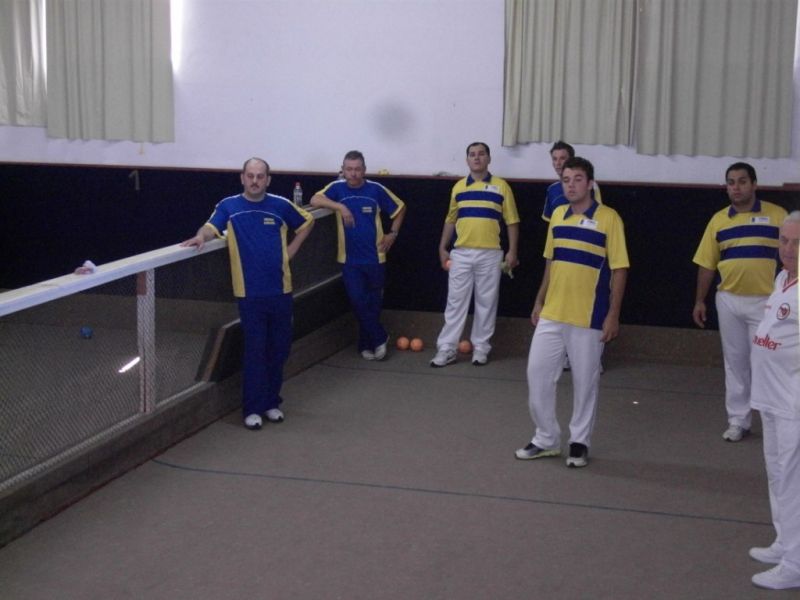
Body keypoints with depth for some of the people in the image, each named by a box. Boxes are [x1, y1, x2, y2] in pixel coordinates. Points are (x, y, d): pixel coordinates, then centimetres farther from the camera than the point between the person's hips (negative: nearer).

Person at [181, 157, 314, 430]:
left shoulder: (281, 205, 2)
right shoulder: (229, 206, -2)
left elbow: (307, 223, 18)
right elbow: (212, 227, -16)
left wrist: (291, 250, 8)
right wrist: (201, 236, -38)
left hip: (280, 290, 3)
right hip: (250, 293, -3)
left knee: (279, 349, 11)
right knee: (255, 351, -1)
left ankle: (271, 401, 26)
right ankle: (252, 408, 9)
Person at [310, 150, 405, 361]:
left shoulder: (376, 189, -4)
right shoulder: (337, 187, -3)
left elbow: (400, 208, 10)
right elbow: (315, 200, -19)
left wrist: (393, 233, 2)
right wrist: (340, 206, -29)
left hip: (374, 257, 0)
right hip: (350, 259, 0)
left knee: (373, 303, 9)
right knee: (358, 302, -4)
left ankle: (366, 343, 26)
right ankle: (380, 338, 13)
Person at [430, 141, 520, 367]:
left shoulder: (501, 187, 1)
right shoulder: (458, 187, 9)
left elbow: (512, 221, 1)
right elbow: (450, 220, 16)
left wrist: (512, 251, -5)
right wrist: (442, 248, 11)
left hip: (490, 255, -2)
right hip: (460, 254, 2)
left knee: (486, 303, 5)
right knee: (455, 301, 3)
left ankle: (481, 347, 15)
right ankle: (446, 349, 5)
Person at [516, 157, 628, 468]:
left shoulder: (608, 218, -9)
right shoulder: (557, 215, 8)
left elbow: (619, 269, -9)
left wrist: (613, 314, -13)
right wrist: (539, 301, 14)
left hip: (588, 317, -5)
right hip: (551, 314, 5)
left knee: (585, 382, 5)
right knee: (537, 374, 6)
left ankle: (580, 442, 20)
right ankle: (547, 439, 20)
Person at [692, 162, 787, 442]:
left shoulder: (777, 215, -3)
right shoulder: (718, 220, 4)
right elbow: (706, 263, 8)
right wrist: (699, 301, 8)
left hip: (766, 301, -3)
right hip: (729, 301, 3)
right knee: (735, 362, 10)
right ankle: (738, 421, 18)